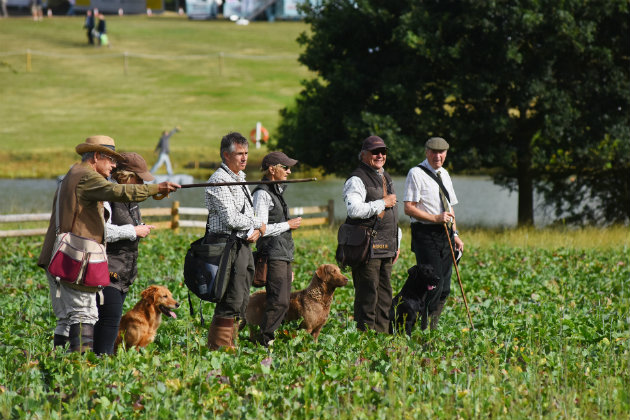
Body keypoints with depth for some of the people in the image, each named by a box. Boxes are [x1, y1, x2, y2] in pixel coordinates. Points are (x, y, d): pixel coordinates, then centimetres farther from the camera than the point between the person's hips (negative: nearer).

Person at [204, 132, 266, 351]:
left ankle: (230, 346, 15)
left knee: (240, 303, 10)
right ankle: (218, 348, -10)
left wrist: (256, 232, 0)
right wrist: (258, 224, -6)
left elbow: (248, 214, 22)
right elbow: (231, 219, -20)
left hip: (243, 245, 10)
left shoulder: (239, 178, 19)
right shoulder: (219, 180, -12)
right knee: (230, 303, -12)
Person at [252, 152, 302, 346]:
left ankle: (268, 340, 6)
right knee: (279, 302, -16)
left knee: (283, 302, 5)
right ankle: (265, 341, -14)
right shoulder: (263, 194, -10)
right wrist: (288, 225, -9)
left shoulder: (277, 192, 20)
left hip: (284, 255, 9)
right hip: (272, 255, -9)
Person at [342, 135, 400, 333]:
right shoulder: (357, 179, -8)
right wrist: (382, 203, -15)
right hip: (366, 247, -9)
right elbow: (354, 209, -24)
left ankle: (382, 334, 16)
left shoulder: (385, 177, 21)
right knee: (368, 294, -8)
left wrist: (396, 243, 25)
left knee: (384, 294, 10)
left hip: (386, 248, 9)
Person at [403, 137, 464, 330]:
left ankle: (432, 327, 12)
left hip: (445, 234, 7)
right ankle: (425, 329, -8)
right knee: (434, 284, -14)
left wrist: (455, 234, 15)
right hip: (425, 234, -7)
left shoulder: (444, 174, 18)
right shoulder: (416, 174, -6)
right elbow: (409, 208, -11)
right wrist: (436, 218, -17)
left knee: (444, 287, 4)